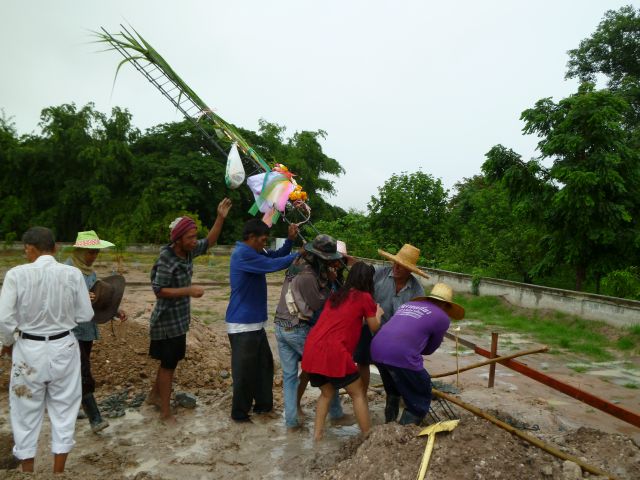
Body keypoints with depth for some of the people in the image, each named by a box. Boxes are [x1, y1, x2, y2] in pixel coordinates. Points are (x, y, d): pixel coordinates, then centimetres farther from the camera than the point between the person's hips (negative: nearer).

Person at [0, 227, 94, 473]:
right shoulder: (72, 274, -9)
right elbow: (85, 315, -3)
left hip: (29, 350, -1)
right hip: (64, 348, 1)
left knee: (27, 412, 18)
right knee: (64, 410, 15)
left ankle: (27, 467, 33)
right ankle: (58, 471, 27)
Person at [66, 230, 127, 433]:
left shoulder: (90, 271, 9)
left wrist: (116, 311, 0)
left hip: (87, 328, 8)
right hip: (71, 330, -8)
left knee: (80, 372, 17)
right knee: (84, 375, -9)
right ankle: (95, 419, -6)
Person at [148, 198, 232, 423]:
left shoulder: (188, 251, -3)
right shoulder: (166, 260, -24)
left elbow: (209, 241, 6)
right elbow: (159, 291, -24)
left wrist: (220, 217, -5)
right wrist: (189, 290, -28)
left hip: (179, 318, 8)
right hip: (168, 320, -8)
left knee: (170, 360, 22)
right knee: (169, 363, 2)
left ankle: (154, 395, 41)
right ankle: (166, 412, 15)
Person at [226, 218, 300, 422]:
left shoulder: (253, 252, 11)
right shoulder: (242, 254, -21)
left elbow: (275, 255, 14)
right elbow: (271, 265, -25)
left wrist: (290, 239, -2)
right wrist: (299, 255, -16)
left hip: (255, 322, 10)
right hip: (242, 324, -10)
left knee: (264, 364, 18)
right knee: (245, 369, 2)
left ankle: (263, 404, 31)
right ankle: (239, 412, 17)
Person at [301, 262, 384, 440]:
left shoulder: (336, 295, 19)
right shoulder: (365, 297, 3)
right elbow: (374, 327, 13)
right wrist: (378, 313, 31)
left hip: (311, 350, 6)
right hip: (333, 352, -6)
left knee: (326, 392, 27)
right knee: (358, 394, 14)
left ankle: (317, 434, 26)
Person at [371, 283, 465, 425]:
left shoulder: (408, 304, 27)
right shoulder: (442, 317, 12)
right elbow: (429, 349, 20)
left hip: (377, 350, 7)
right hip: (401, 355, -7)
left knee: (393, 392, 31)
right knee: (419, 400, 14)